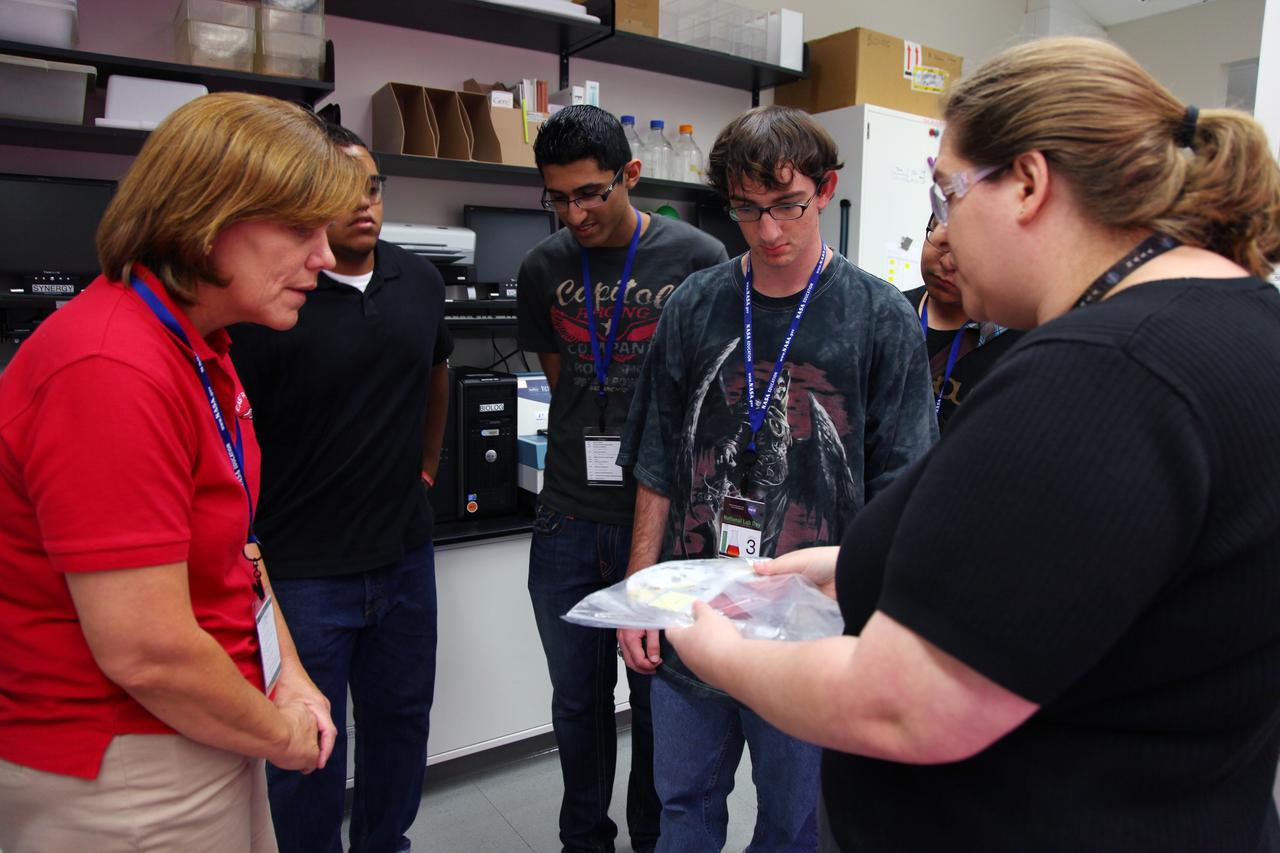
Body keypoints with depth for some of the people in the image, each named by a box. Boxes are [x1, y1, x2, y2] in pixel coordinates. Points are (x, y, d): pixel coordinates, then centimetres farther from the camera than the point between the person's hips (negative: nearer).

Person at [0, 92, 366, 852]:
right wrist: (282, 735, -12)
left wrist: (288, 673, 3)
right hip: (124, 776, -8)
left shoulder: (201, 348, 4)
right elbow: (144, 651, -28)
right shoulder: (112, 371, -27)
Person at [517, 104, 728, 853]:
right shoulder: (544, 269, 4)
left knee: (659, 696, 12)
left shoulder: (697, 259, -7)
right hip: (570, 517, 3)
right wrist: (588, 450, 6)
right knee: (578, 698, 16)